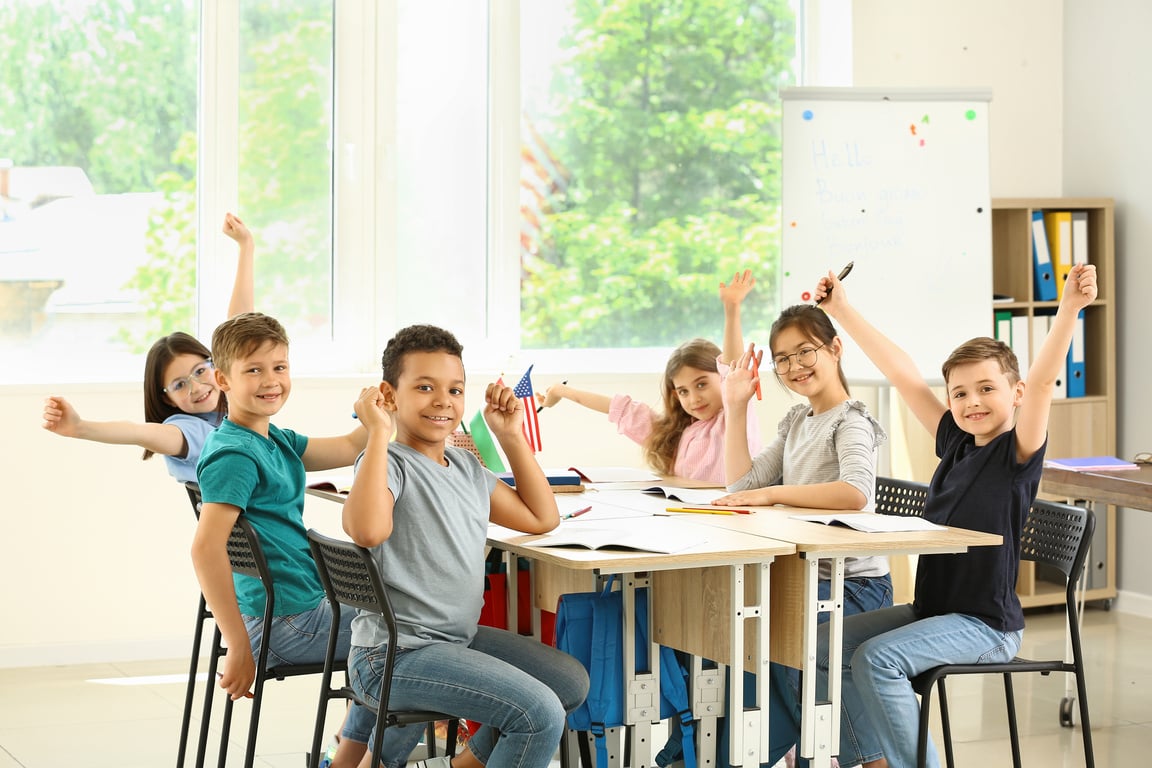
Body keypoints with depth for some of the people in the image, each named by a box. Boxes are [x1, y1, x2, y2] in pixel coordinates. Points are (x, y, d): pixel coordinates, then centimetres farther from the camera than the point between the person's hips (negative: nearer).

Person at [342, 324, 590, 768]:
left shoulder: (466, 467, 13)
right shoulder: (388, 464, -13)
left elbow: (541, 518, 20)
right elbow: (367, 530, -35)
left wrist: (511, 435, 16)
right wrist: (379, 433, -27)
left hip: (459, 637, 9)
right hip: (396, 655, -9)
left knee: (571, 682, 11)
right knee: (540, 713, -19)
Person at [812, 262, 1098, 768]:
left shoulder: (1019, 452, -10)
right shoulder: (955, 442, 8)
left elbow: (1042, 380, -27)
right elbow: (901, 373, 10)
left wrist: (1069, 308, -42)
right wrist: (842, 311, 13)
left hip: (986, 624, -8)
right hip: (930, 608, 8)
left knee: (878, 658, -25)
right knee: (830, 645, 3)